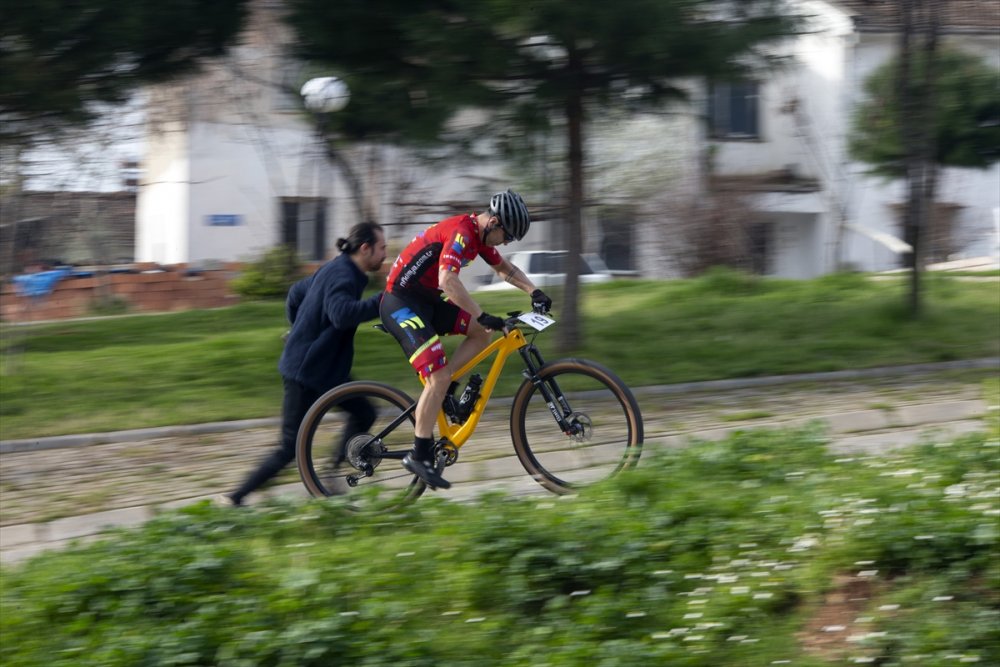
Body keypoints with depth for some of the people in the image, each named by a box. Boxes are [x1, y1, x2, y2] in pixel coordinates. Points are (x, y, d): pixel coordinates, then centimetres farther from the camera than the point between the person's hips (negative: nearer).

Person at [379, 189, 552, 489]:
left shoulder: (478, 234, 8)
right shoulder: (460, 232, -22)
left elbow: (504, 268, 23)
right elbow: (448, 280, -36)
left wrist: (534, 291, 7)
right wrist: (483, 316, -37)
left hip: (427, 300, 10)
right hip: (401, 304, -10)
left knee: (482, 332, 2)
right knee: (439, 378, -17)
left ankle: (436, 394, 4)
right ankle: (419, 456, -11)